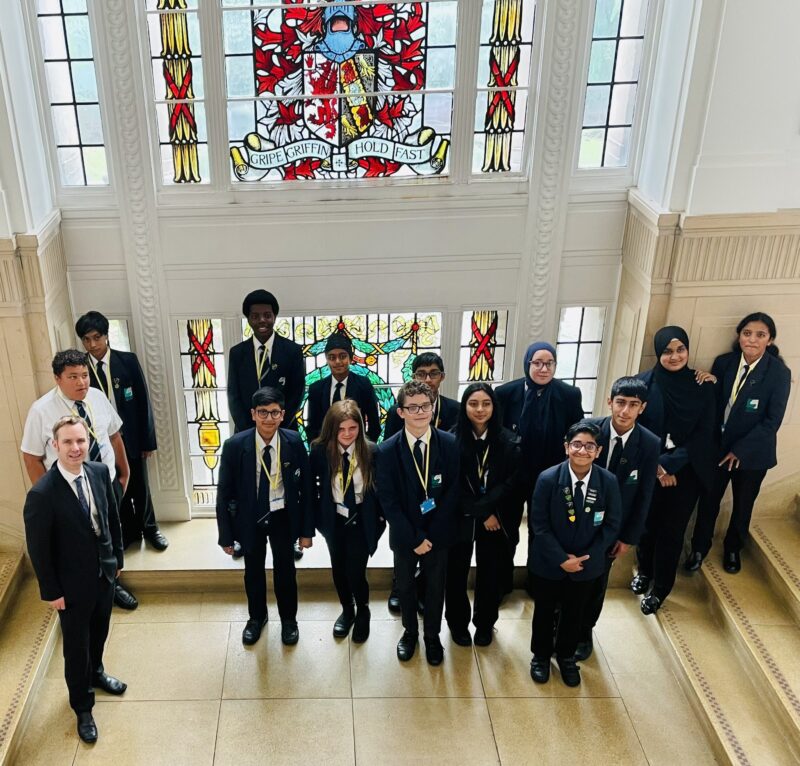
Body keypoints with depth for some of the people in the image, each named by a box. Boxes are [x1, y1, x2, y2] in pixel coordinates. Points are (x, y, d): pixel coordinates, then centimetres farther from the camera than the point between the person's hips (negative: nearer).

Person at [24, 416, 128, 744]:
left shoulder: (100, 472, -10)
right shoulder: (42, 494, -27)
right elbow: (38, 549, -17)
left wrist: (117, 557, 11)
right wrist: (51, 592, -11)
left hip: (105, 573, 5)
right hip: (73, 584, -5)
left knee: (99, 632, 27)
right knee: (76, 646, 14)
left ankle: (96, 673, 56)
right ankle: (82, 707, 35)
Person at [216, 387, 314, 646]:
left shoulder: (294, 442, -17)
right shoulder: (235, 445, -20)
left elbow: (305, 487, -8)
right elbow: (224, 492, -11)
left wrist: (307, 529, -5)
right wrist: (226, 535, -7)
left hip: (283, 516, 0)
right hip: (250, 517, 0)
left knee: (285, 570, 17)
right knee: (253, 571, 20)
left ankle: (288, 619, 42)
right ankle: (256, 617, 46)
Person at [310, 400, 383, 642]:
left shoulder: (370, 451, -17)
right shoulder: (320, 450, -15)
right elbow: (310, 484, -2)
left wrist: (379, 518, -4)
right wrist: (316, 514, -1)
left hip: (361, 520, -2)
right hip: (334, 519, 2)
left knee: (356, 572, -2)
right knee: (338, 570, 17)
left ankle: (363, 612, 29)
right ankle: (347, 610, 44)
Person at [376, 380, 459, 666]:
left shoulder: (450, 444, -13)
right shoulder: (387, 451, -15)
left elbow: (453, 493, -10)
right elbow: (388, 502, -13)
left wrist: (430, 535, -14)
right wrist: (414, 537, -16)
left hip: (437, 532, 0)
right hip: (404, 534, 0)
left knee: (435, 586, 16)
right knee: (405, 586, 19)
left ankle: (432, 636, 39)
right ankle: (409, 632, 43)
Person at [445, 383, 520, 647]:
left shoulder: (508, 441, -8)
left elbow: (510, 483, -9)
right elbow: (451, 486, -11)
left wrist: (484, 507, -19)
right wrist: (482, 514, -13)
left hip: (495, 520, 1)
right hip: (460, 518, -1)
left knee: (489, 573, 14)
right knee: (457, 573, 12)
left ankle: (485, 623, 36)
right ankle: (458, 622, 34)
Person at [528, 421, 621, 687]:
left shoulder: (608, 482, -14)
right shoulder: (548, 478, -20)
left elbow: (611, 525, -6)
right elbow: (539, 526, -15)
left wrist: (586, 557, -14)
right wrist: (562, 559, -18)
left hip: (586, 564, 2)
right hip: (548, 563, -1)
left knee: (574, 613, 21)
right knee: (544, 612, 18)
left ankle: (566, 656, 45)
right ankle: (541, 655, 42)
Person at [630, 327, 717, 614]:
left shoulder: (702, 387, -7)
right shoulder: (643, 383, -9)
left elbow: (703, 435, -8)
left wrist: (670, 464, -16)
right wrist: (656, 466, -13)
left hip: (687, 472, 0)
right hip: (649, 470, 0)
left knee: (672, 530, 8)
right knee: (646, 524, 14)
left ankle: (659, 589, 27)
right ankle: (644, 571, 41)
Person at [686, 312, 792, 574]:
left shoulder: (779, 373, -15)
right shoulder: (724, 362, -6)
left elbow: (772, 421, -16)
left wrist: (740, 450, -17)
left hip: (752, 452, -2)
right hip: (717, 446, 2)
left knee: (743, 505, 17)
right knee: (708, 500, 12)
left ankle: (732, 549, 42)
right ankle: (699, 548, 34)